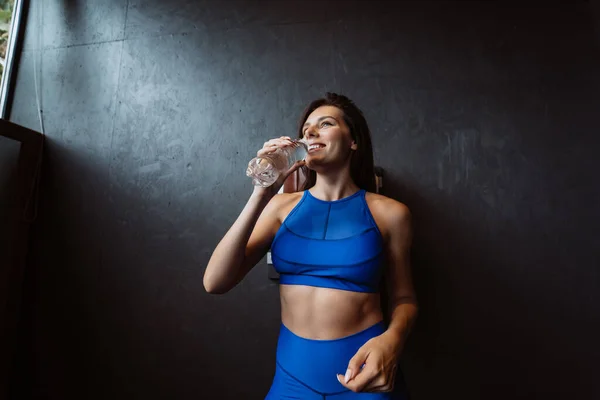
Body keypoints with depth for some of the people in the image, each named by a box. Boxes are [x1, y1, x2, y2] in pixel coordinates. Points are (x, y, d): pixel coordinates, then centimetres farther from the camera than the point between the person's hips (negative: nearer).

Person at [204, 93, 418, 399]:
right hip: (293, 373, 2)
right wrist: (262, 194, -17)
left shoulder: (389, 213, -5)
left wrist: (391, 340, -19)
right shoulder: (282, 206, -2)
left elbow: (403, 299, 4)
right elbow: (215, 283, -10)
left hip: (365, 370, -1)